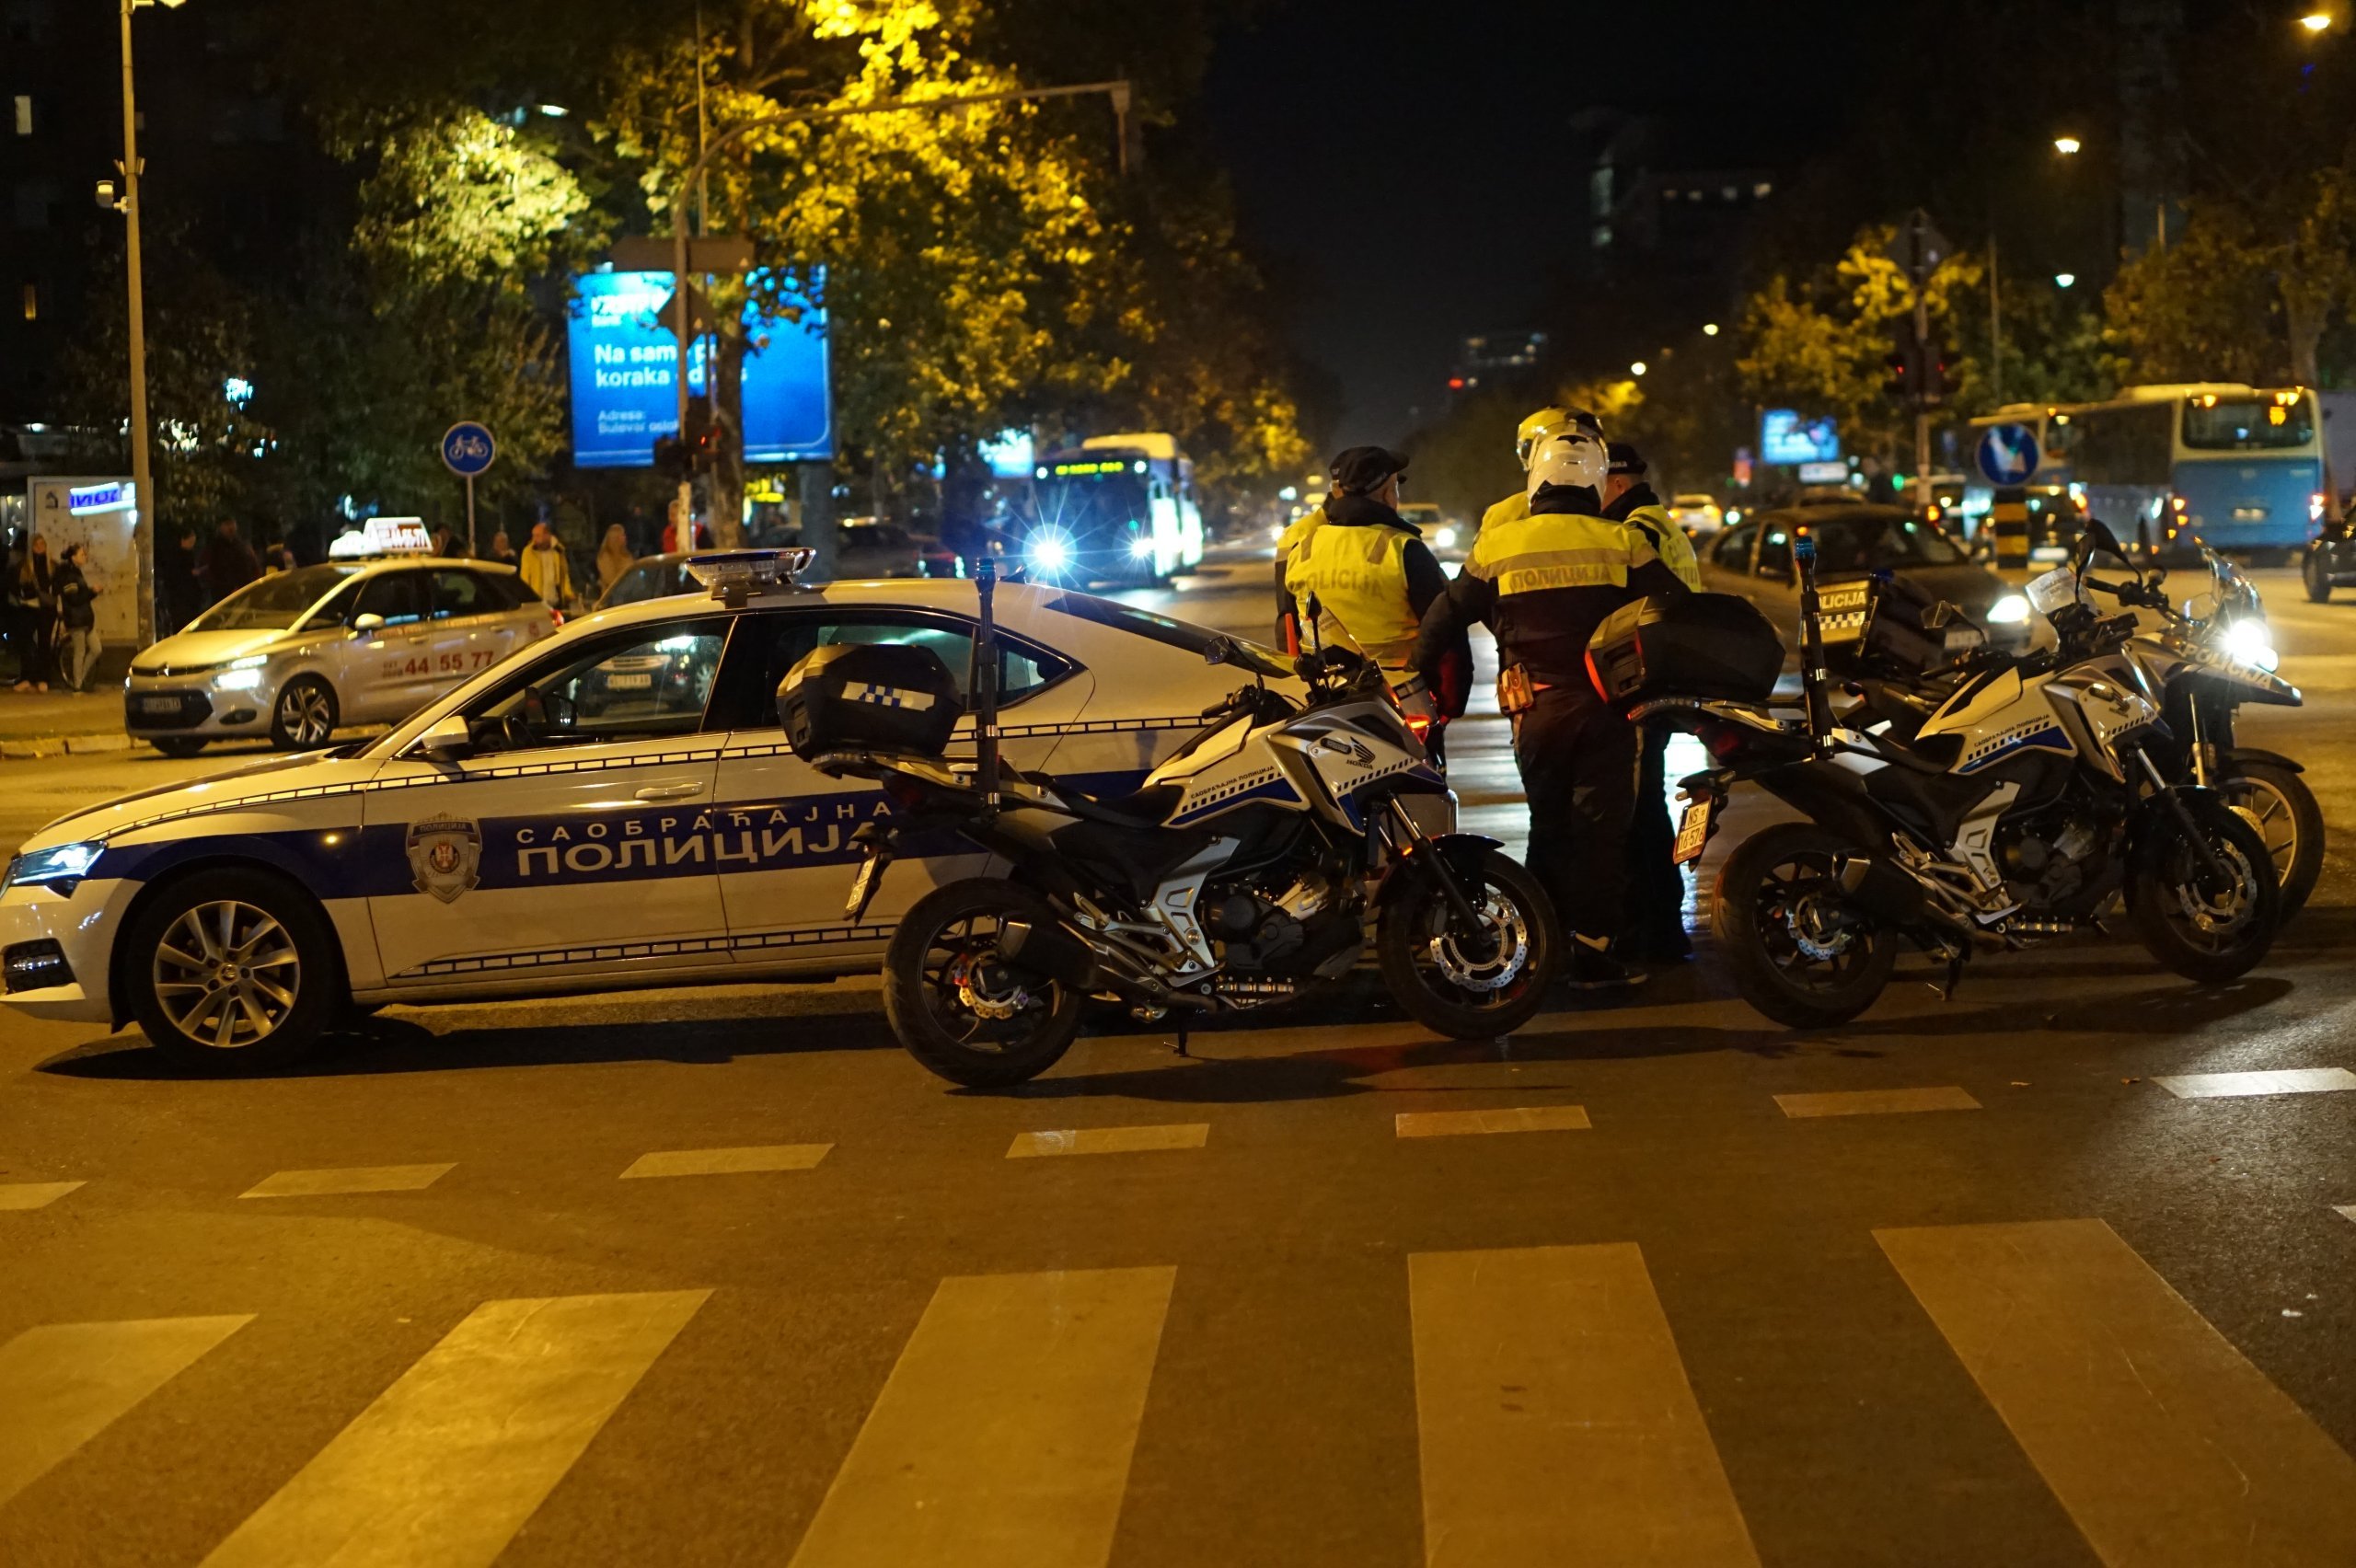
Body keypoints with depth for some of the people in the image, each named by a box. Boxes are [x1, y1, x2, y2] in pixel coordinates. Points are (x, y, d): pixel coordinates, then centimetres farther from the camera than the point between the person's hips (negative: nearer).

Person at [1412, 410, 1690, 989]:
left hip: (1534, 714, 2)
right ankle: (1594, 953, 0)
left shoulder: (1498, 544, 1)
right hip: (1603, 710, -2)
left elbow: (1440, 621, 6)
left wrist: (1421, 681, 20)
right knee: (1601, 830, 2)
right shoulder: (1622, 544, -3)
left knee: (1549, 826, 17)